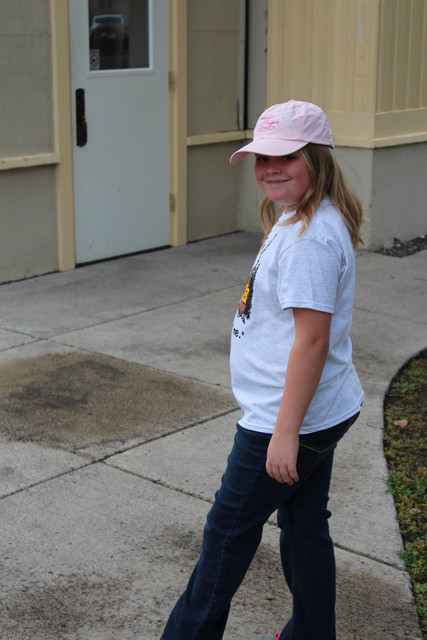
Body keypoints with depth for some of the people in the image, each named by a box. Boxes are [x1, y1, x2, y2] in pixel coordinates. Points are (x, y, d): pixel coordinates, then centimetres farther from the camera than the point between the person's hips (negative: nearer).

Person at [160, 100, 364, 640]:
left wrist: (285, 432, -24)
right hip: (324, 412, 10)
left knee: (228, 530, 6)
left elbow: (313, 339, -27)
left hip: (294, 418, -10)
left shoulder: (310, 238, -24)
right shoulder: (301, 220, 9)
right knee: (305, 525, 19)